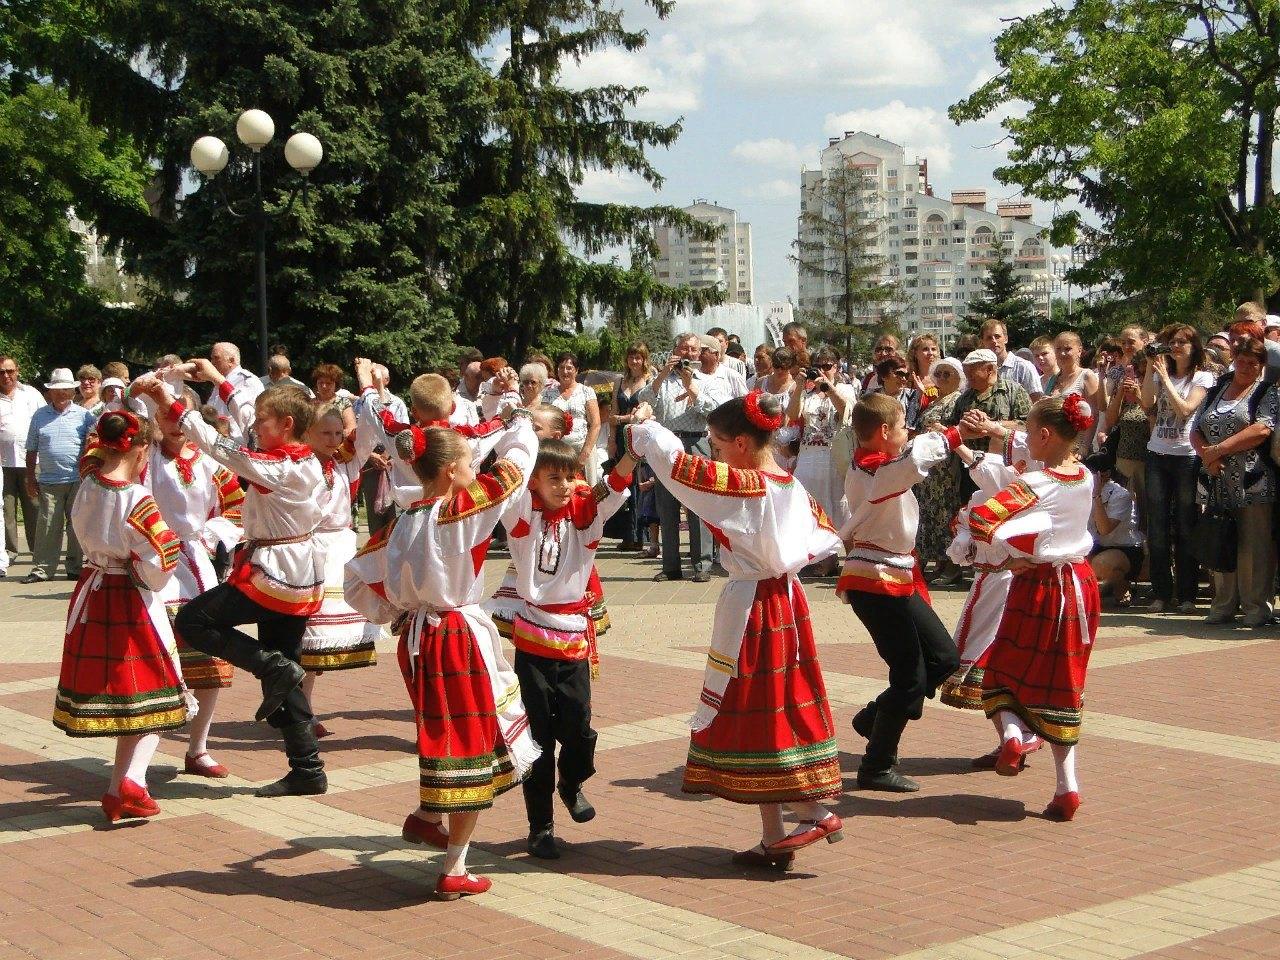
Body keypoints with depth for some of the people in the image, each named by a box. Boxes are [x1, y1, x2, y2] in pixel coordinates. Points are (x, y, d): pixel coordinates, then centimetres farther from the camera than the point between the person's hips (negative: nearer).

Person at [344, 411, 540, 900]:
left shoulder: (400, 522, 4)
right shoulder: (466, 508, -13)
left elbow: (357, 580, 5)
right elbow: (516, 463, -4)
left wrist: (393, 614, 15)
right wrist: (520, 420, 14)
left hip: (416, 638, 7)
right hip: (460, 638, -7)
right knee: (473, 749, 3)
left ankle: (426, 817, 29)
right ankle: (454, 872, 7)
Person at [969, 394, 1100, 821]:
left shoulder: (1035, 484, -19)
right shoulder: (1085, 478, 0)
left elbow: (980, 518, -29)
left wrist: (1017, 544, -11)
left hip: (1037, 585, -6)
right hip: (1078, 582, 6)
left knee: (1004, 673, 14)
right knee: (1061, 684, 14)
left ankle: (1011, 732, -15)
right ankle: (1067, 785, 8)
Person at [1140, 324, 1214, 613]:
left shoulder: (1203, 378, 0)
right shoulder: (1160, 374, 12)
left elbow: (1185, 409, -13)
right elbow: (1147, 404, -2)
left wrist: (1165, 377, -10)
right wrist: (1150, 370, -6)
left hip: (1187, 457, -4)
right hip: (1157, 455, 4)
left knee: (1186, 527, -1)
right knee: (1157, 527, 3)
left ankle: (1186, 595, 5)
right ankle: (1161, 593, 8)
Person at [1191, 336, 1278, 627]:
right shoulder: (1214, 393, 18)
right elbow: (1195, 431, 14)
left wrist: (1219, 449, -14)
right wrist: (1206, 453, -8)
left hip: (1251, 484, -4)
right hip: (1216, 484, 4)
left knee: (1253, 547, -5)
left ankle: (1257, 608, 1)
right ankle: (1224, 605, 14)